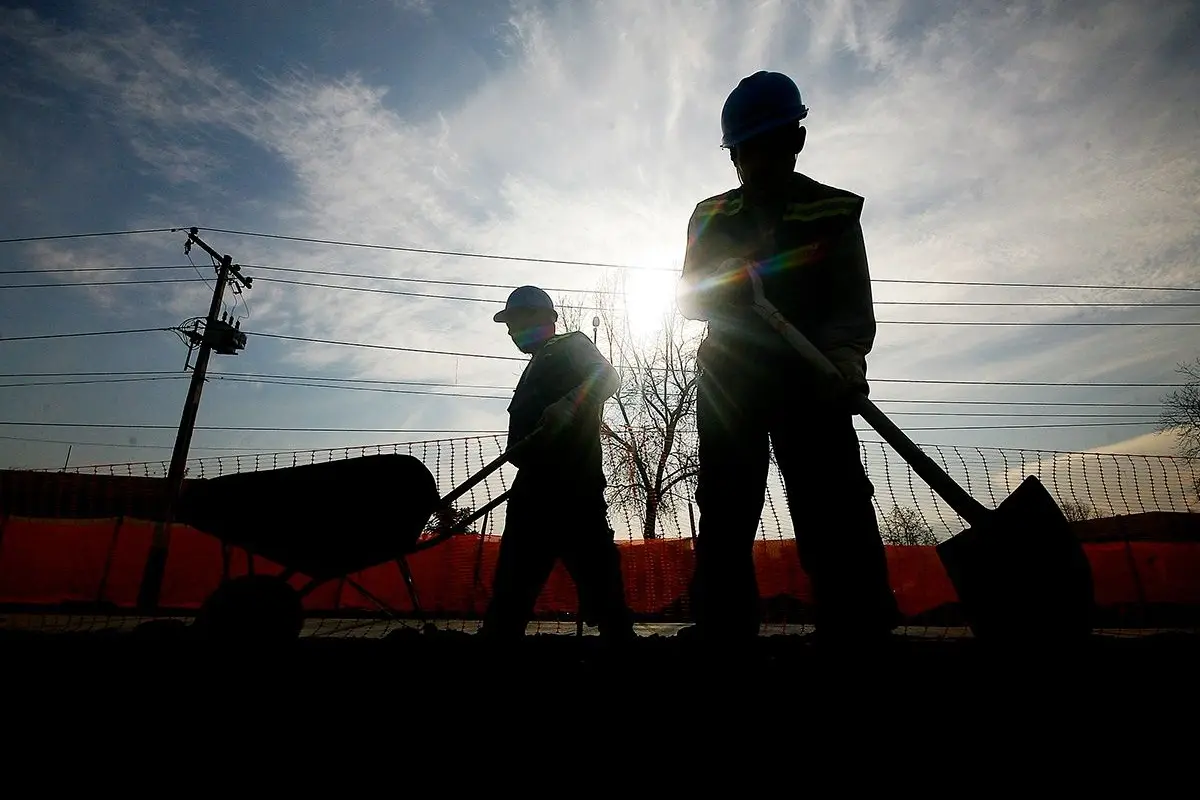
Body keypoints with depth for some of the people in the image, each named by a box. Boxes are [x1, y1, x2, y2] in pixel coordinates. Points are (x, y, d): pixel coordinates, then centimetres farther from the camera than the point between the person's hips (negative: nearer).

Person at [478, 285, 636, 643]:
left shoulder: (572, 345, 9)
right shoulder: (535, 368, 30)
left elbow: (608, 377, -11)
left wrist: (568, 404, -28)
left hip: (571, 483, -8)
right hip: (537, 485, 9)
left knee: (596, 576, -12)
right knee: (511, 586, 6)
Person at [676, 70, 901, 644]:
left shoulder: (834, 213, 6)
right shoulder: (711, 218, 14)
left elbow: (855, 305, -2)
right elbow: (691, 300, 12)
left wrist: (845, 351, -24)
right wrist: (732, 280, -10)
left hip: (810, 380, -2)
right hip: (728, 380, 2)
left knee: (837, 518, -13)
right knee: (724, 517, 0)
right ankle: (722, 631, 7)